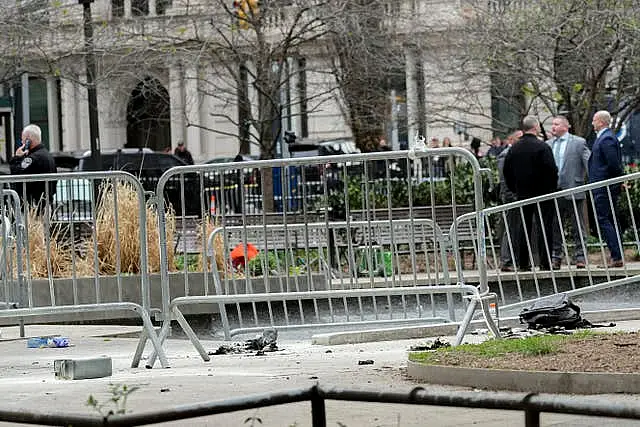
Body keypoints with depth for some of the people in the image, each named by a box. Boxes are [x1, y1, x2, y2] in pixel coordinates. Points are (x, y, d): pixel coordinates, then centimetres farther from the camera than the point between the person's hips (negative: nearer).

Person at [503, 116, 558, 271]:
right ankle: (545, 262, -6)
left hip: (522, 194, 5)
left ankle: (522, 262, 9)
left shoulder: (514, 148, 5)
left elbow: (507, 171, 10)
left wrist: (515, 189, 19)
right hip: (542, 194, -5)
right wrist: (552, 188, -2)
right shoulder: (542, 147, -13)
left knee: (524, 227, 10)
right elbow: (551, 170, -16)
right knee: (545, 227, -2)